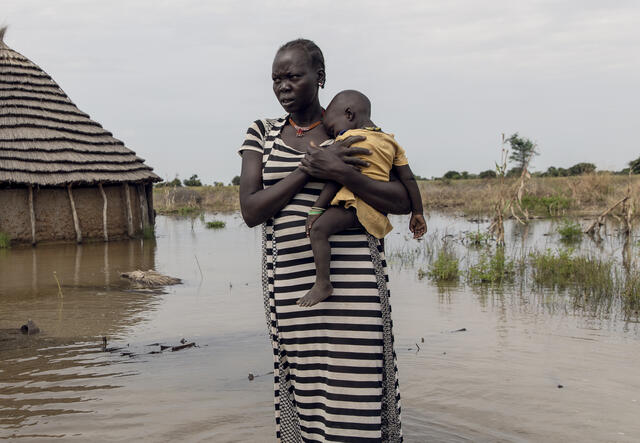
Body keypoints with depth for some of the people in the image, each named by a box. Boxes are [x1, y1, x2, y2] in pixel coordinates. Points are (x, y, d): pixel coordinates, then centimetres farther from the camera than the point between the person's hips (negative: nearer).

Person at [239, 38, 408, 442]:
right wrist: (310, 167, -14)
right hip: (292, 283, 2)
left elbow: (403, 201, -4)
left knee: (359, 395, -2)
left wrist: (342, 174, -19)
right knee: (306, 391, 8)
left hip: (352, 278, -2)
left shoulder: (353, 132, 4)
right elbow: (251, 211, -3)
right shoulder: (262, 135, 9)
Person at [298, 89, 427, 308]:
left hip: (356, 201, -9)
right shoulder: (391, 142, 19)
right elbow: (409, 179, 15)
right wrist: (417, 212, 18)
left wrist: (316, 209, -11)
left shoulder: (348, 138, -3)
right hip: (379, 212, 9)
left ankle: (323, 283, -26)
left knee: (318, 229, -20)